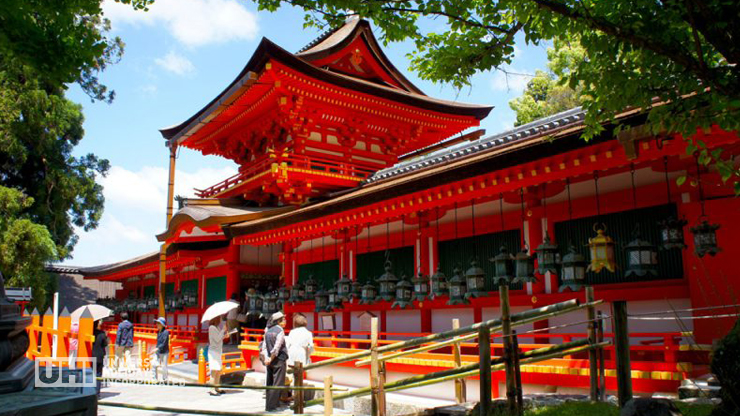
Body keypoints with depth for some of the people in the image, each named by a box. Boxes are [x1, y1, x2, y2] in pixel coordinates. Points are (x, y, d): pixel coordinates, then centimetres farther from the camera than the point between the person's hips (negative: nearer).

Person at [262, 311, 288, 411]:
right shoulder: (280, 331, -13)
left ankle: (273, 404, 22)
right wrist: (271, 359, -8)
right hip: (279, 360, -8)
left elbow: (264, 346, 3)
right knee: (277, 384, -2)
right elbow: (277, 348, -18)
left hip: (270, 361, 8)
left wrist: (267, 358, -3)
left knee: (270, 383, 14)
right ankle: (270, 406, -2)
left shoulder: (268, 331, 9)